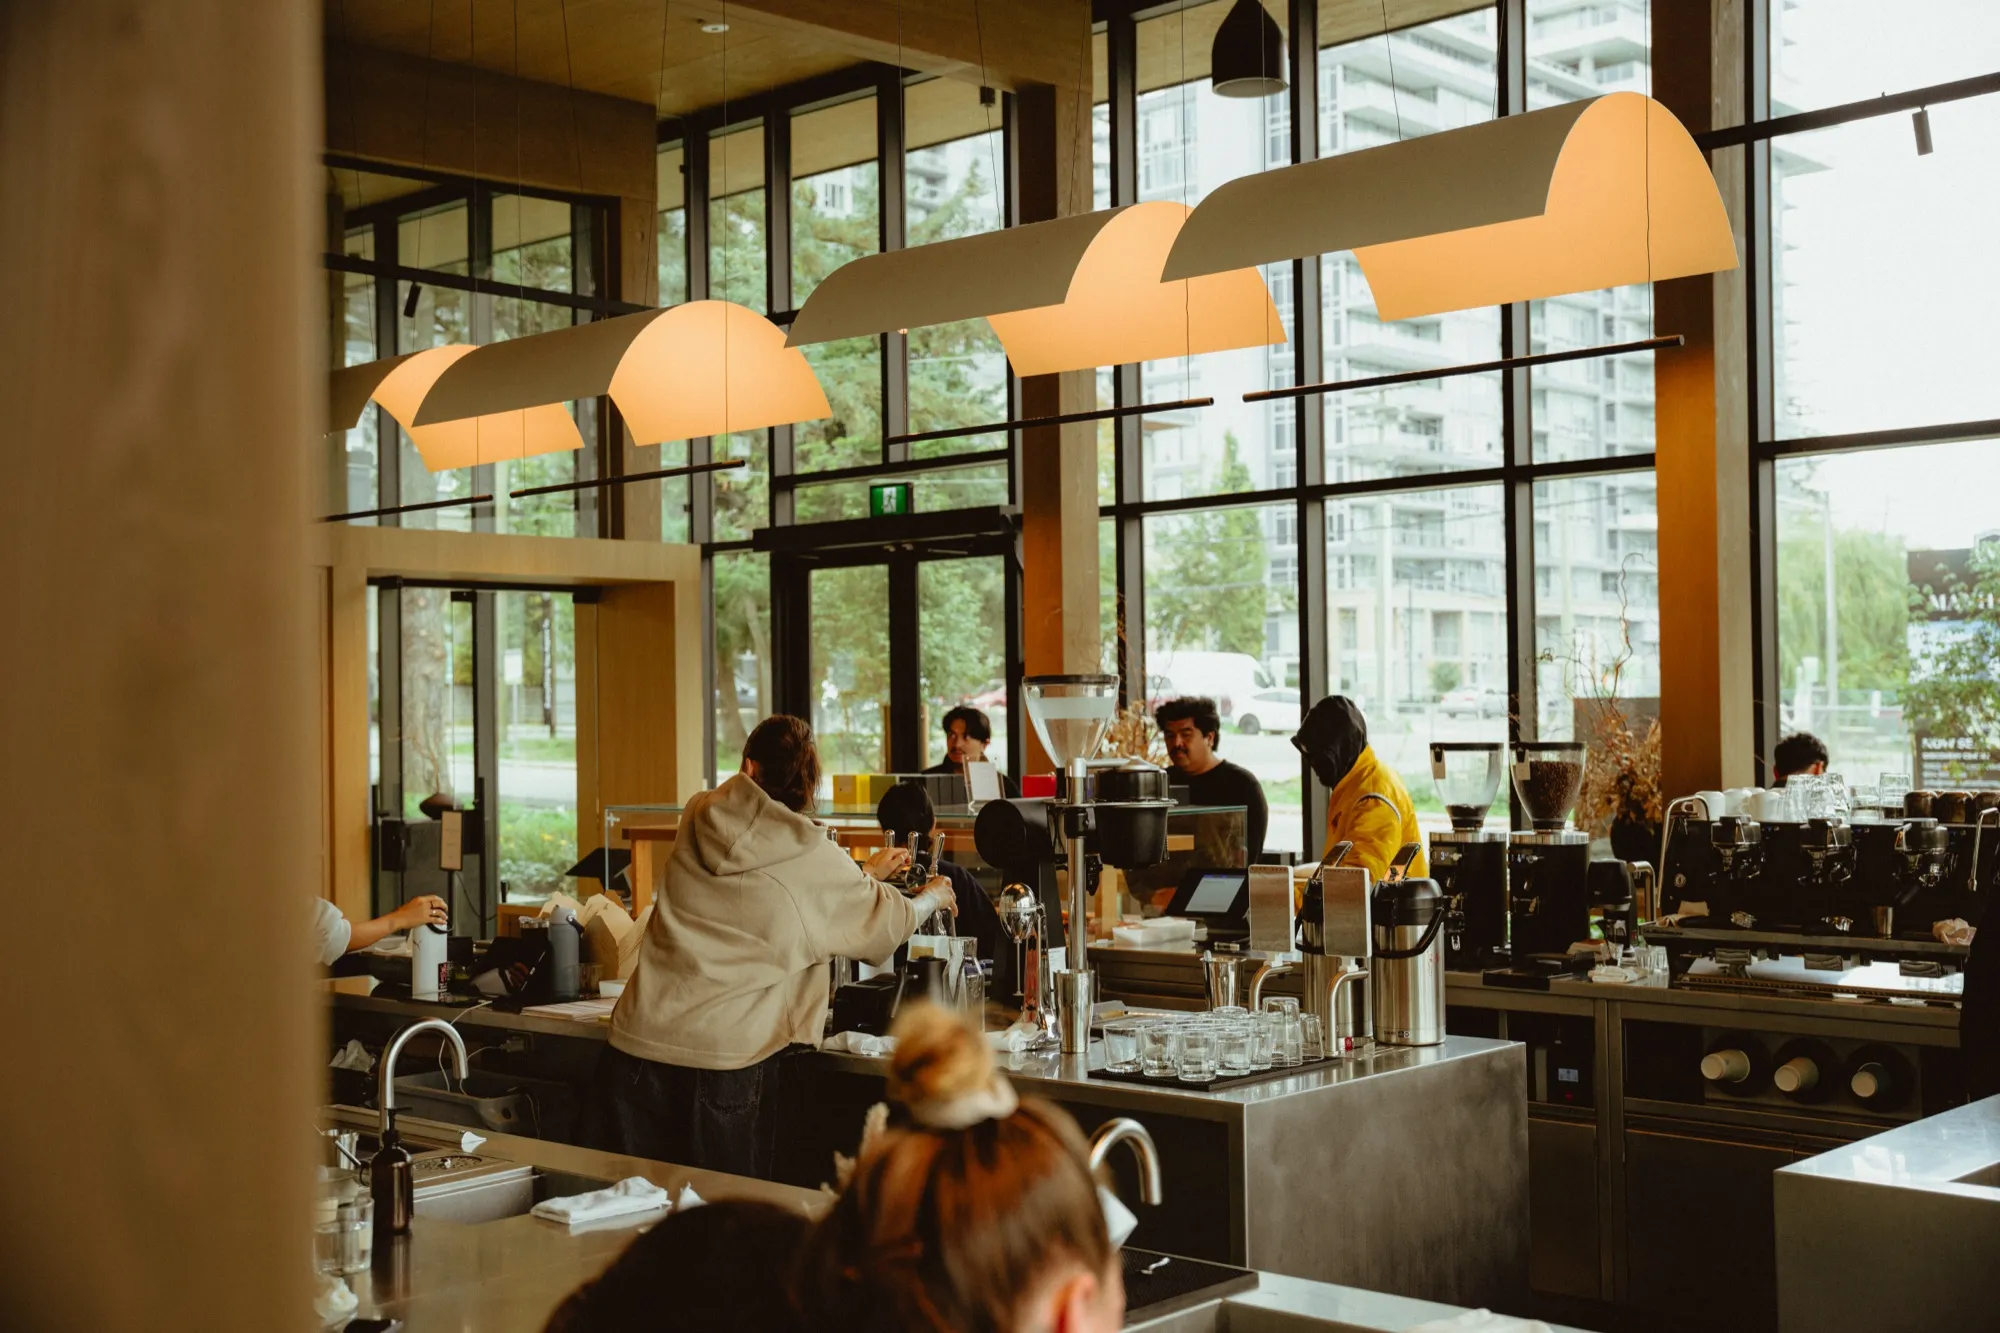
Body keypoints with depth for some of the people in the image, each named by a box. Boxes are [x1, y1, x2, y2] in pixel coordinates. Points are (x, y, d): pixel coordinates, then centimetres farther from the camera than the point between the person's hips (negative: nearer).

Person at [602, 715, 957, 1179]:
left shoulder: (699, 820, 5)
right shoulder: (809, 857, -8)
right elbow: (887, 925, 6)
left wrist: (865, 873, 34)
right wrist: (932, 897, 30)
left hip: (636, 1046, 4)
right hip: (722, 1063, -4)